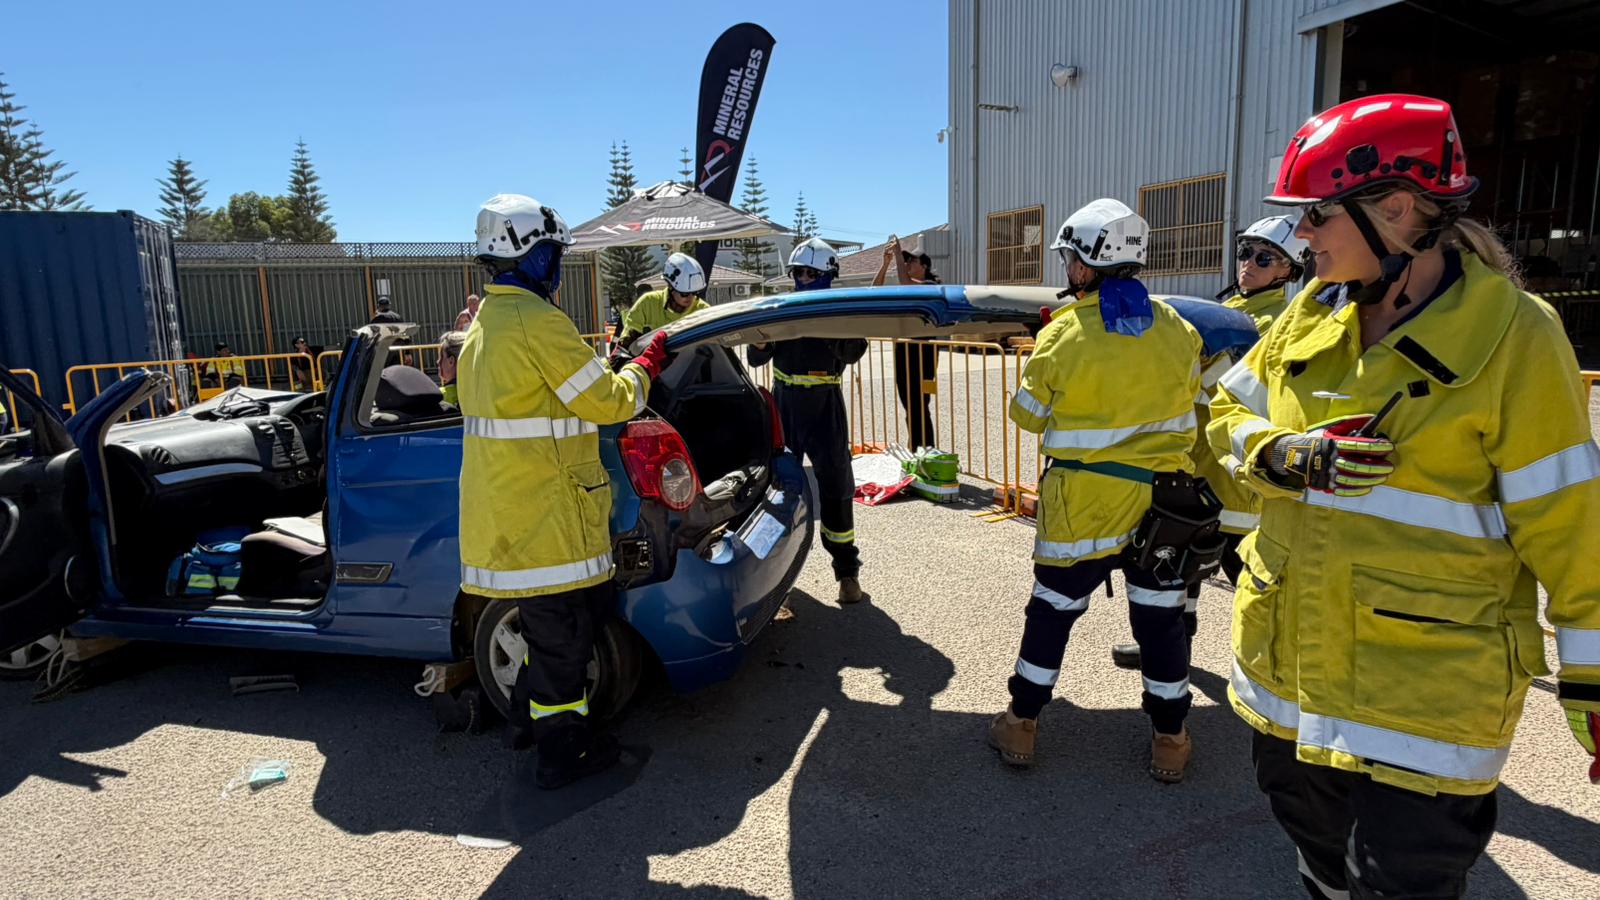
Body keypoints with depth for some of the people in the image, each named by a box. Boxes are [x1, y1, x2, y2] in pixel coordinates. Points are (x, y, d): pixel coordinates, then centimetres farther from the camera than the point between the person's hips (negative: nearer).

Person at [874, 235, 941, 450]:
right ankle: (914, 451, 21)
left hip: (923, 352, -8)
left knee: (920, 406, -9)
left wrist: (898, 253, -15)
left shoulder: (931, 286, -7)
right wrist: (886, 262, 1)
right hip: (902, 350, 8)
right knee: (909, 407, 12)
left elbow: (904, 281, -24)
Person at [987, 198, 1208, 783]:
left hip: (1082, 502, -3)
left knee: (1052, 611, 11)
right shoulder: (1177, 328, -1)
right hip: (1162, 500, 3)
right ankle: (1169, 740, 27)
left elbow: (1027, 413, -2)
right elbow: (1190, 402, 12)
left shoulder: (1064, 335, -12)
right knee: (1161, 619, 15)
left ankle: (1021, 725, 24)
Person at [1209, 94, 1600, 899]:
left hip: (1426, 681, -5)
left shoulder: (1511, 334, -13)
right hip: (1288, 656, 6)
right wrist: (1285, 456, -14)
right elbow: (1230, 416, 8)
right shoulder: (1311, 313, 2)